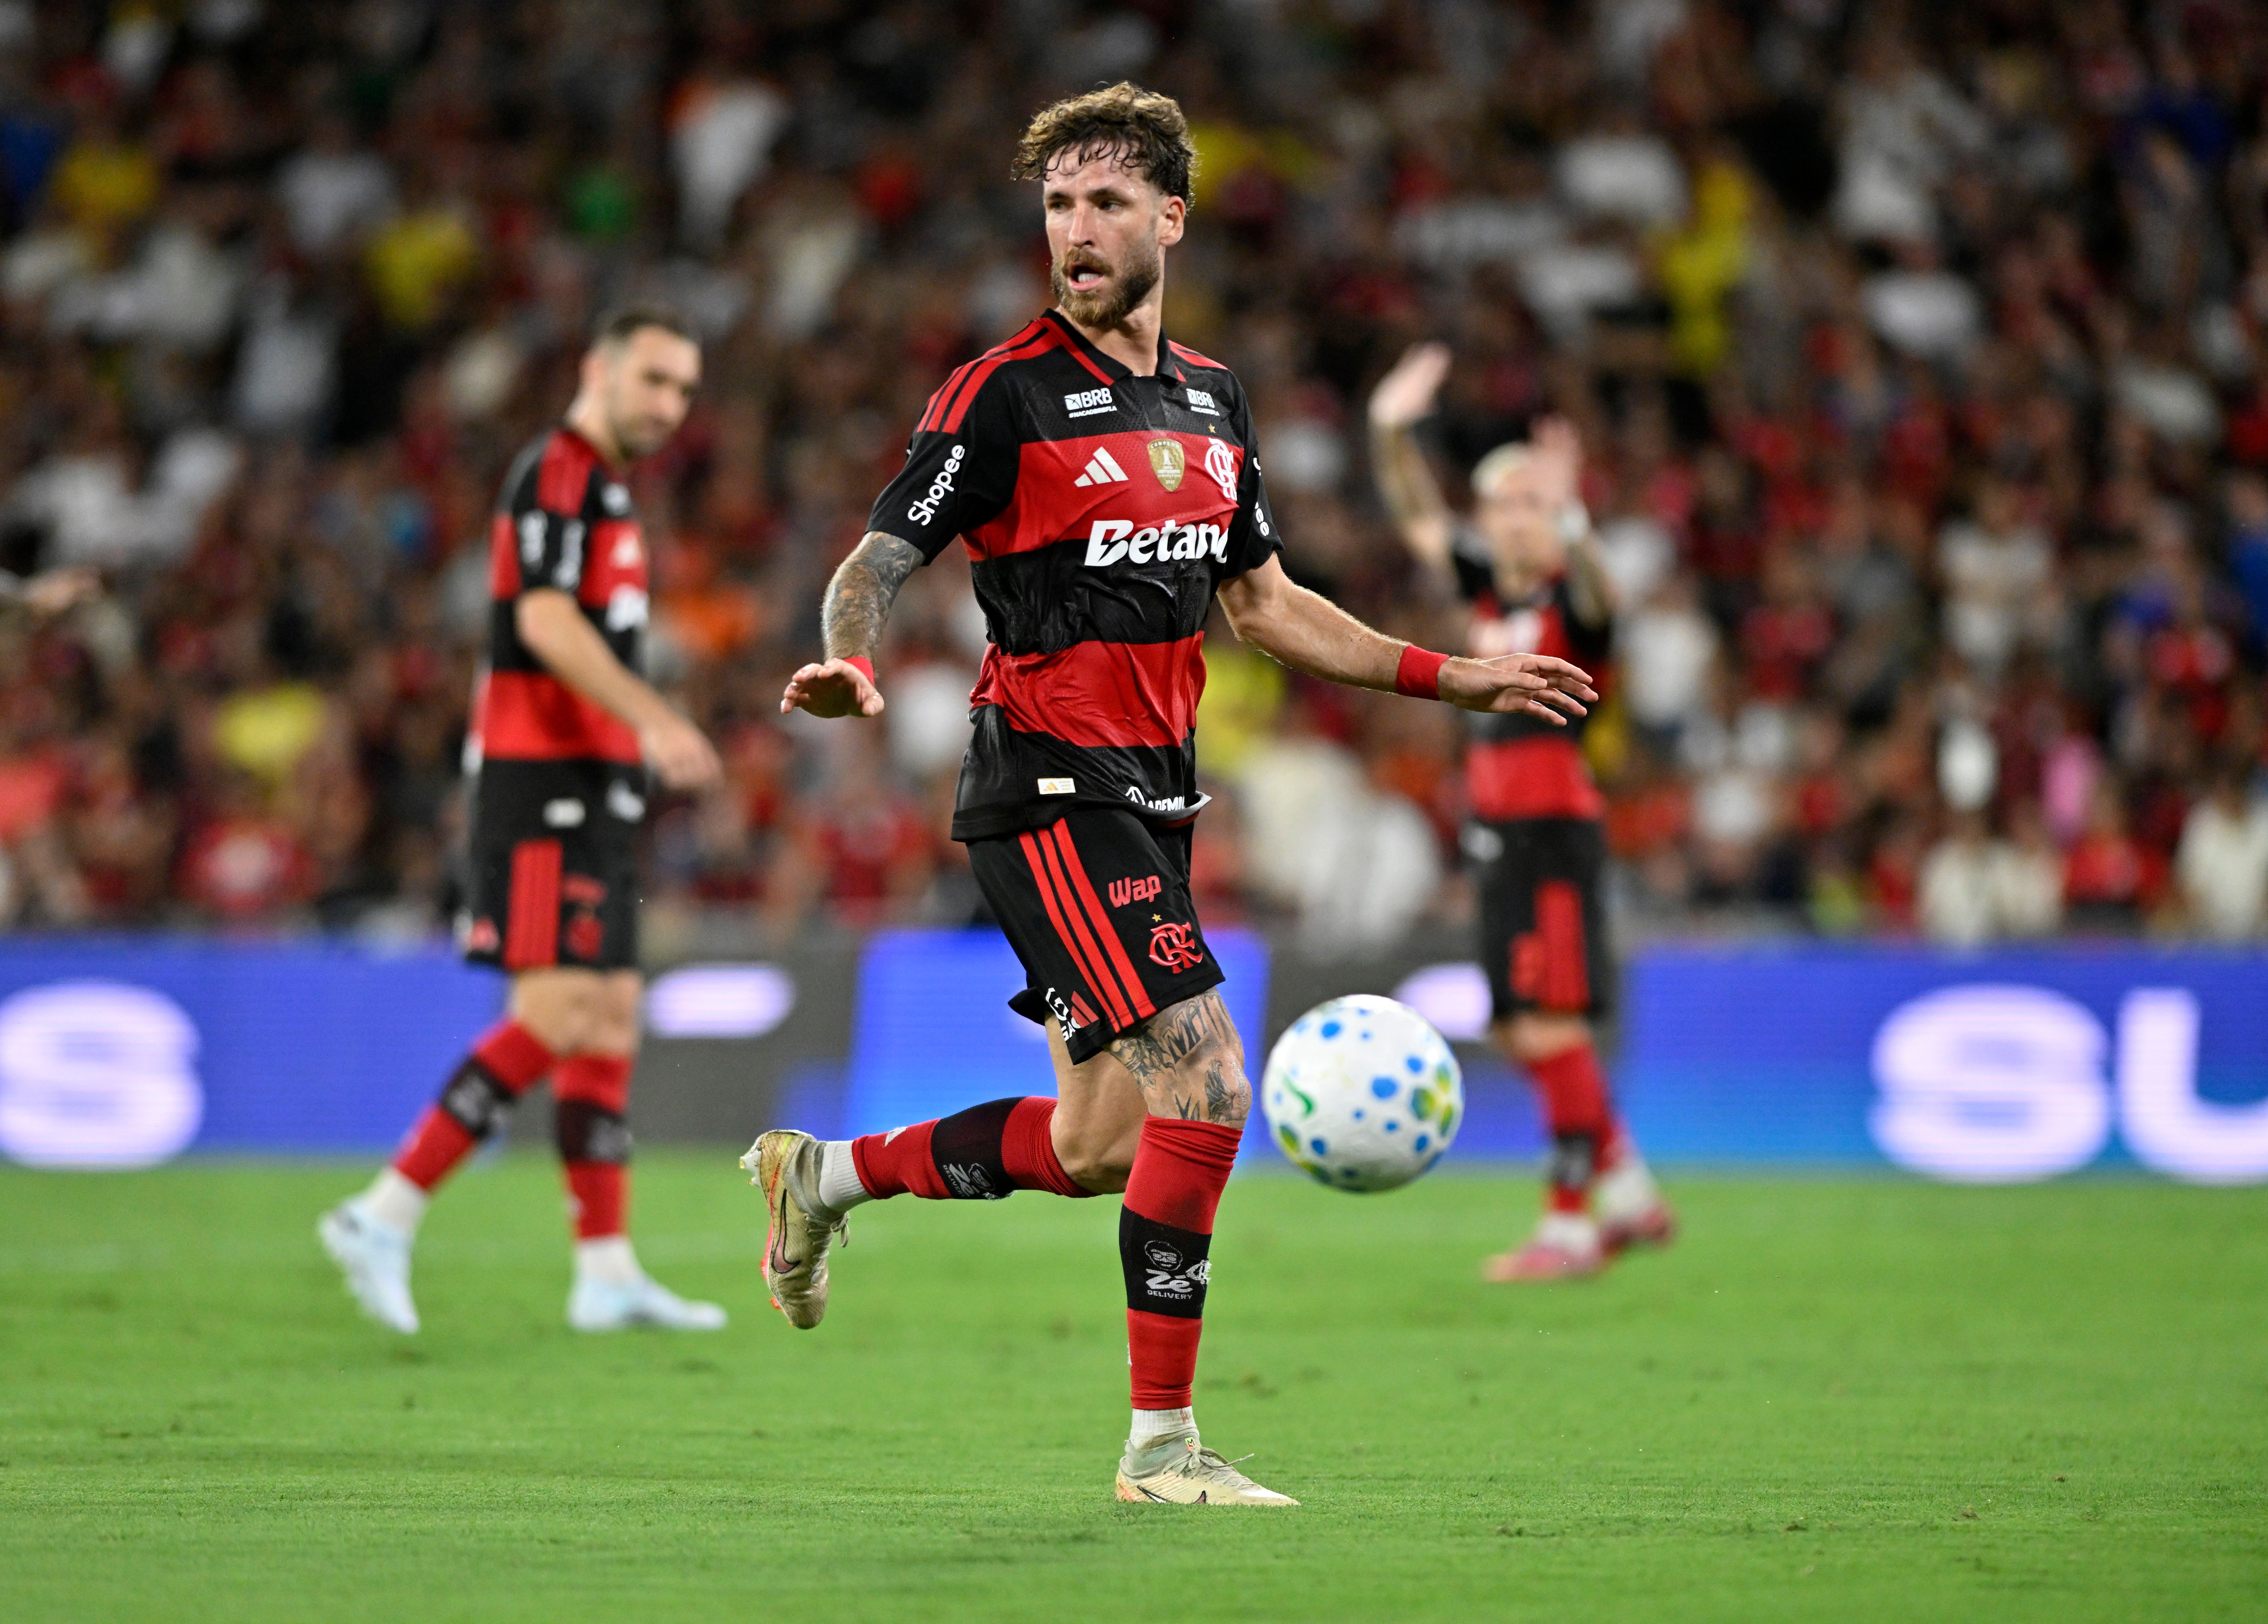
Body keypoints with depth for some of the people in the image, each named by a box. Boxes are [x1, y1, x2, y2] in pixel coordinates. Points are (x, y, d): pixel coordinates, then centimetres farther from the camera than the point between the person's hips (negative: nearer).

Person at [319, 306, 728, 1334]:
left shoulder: (599, 489, 22)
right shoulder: (557, 475, -9)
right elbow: (545, 622, -23)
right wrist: (653, 720, -32)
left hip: (587, 787, 10)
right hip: (543, 782, -10)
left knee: (612, 1018, 7)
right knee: (560, 1014, -15)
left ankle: (607, 1273, 6)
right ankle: (387, 1214, -12)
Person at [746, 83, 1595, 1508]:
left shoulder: (1214, 401, 13)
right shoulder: (1006, 394, -9)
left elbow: (1263, 602, 22)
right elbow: (878, 564, -10)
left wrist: (1462, 680, 20)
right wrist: (853, 666, -33)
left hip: (1151, 798, 8)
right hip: (1052, 788, -8)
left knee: (1099, 1145, 10)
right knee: (1206, 1092, -16)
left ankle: (823, 1174, 32)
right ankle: (1163, 1443, -8)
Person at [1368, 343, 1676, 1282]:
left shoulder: (1571, 601, -10)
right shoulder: (1489, 584, 11)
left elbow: (1598, 595, -33)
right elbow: (1418, 519, 17)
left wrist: (1565, 517, -49)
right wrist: (1392, 430, 6)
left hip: (1556, 824, -8)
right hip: (1497, 824, 8)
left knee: (1549, 1026, -10)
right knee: (1514, 1030, 11)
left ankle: (1571, 1225, -5)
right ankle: (1631, 1193, 21)